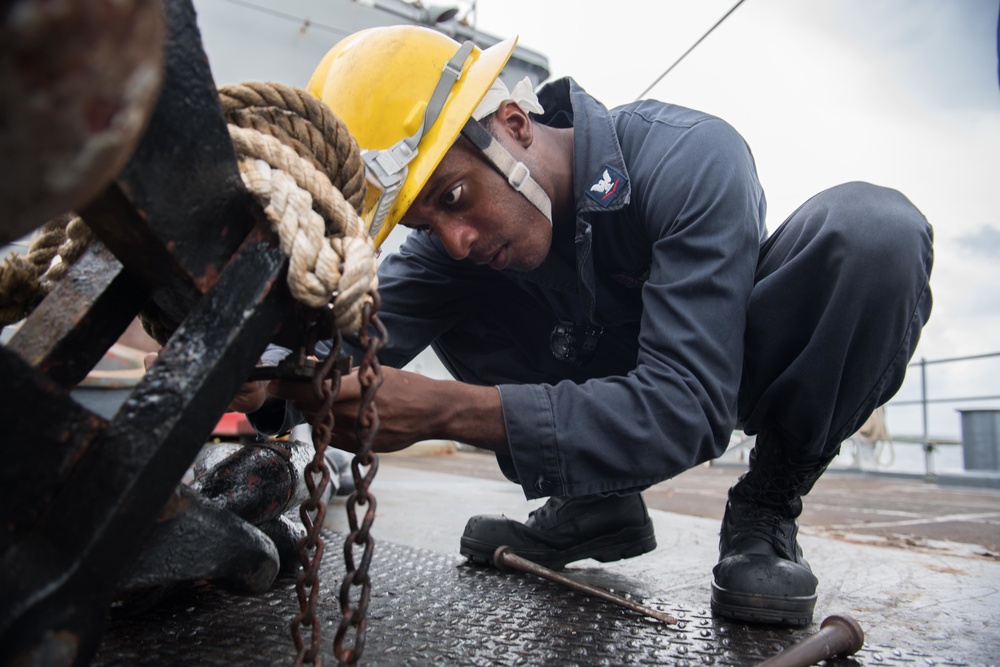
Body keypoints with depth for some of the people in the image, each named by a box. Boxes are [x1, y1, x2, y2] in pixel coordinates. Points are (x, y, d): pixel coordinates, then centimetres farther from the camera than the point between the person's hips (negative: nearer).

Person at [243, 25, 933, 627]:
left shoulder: (693, 160, -32)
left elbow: (687, 409, -39)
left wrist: (448, 410, -47)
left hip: (731, 371, -3)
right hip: (622, 378, 4)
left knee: (874, 227, -33)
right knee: (444, 293, -13)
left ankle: (767, 509, -13)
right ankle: (600, 503, -2)